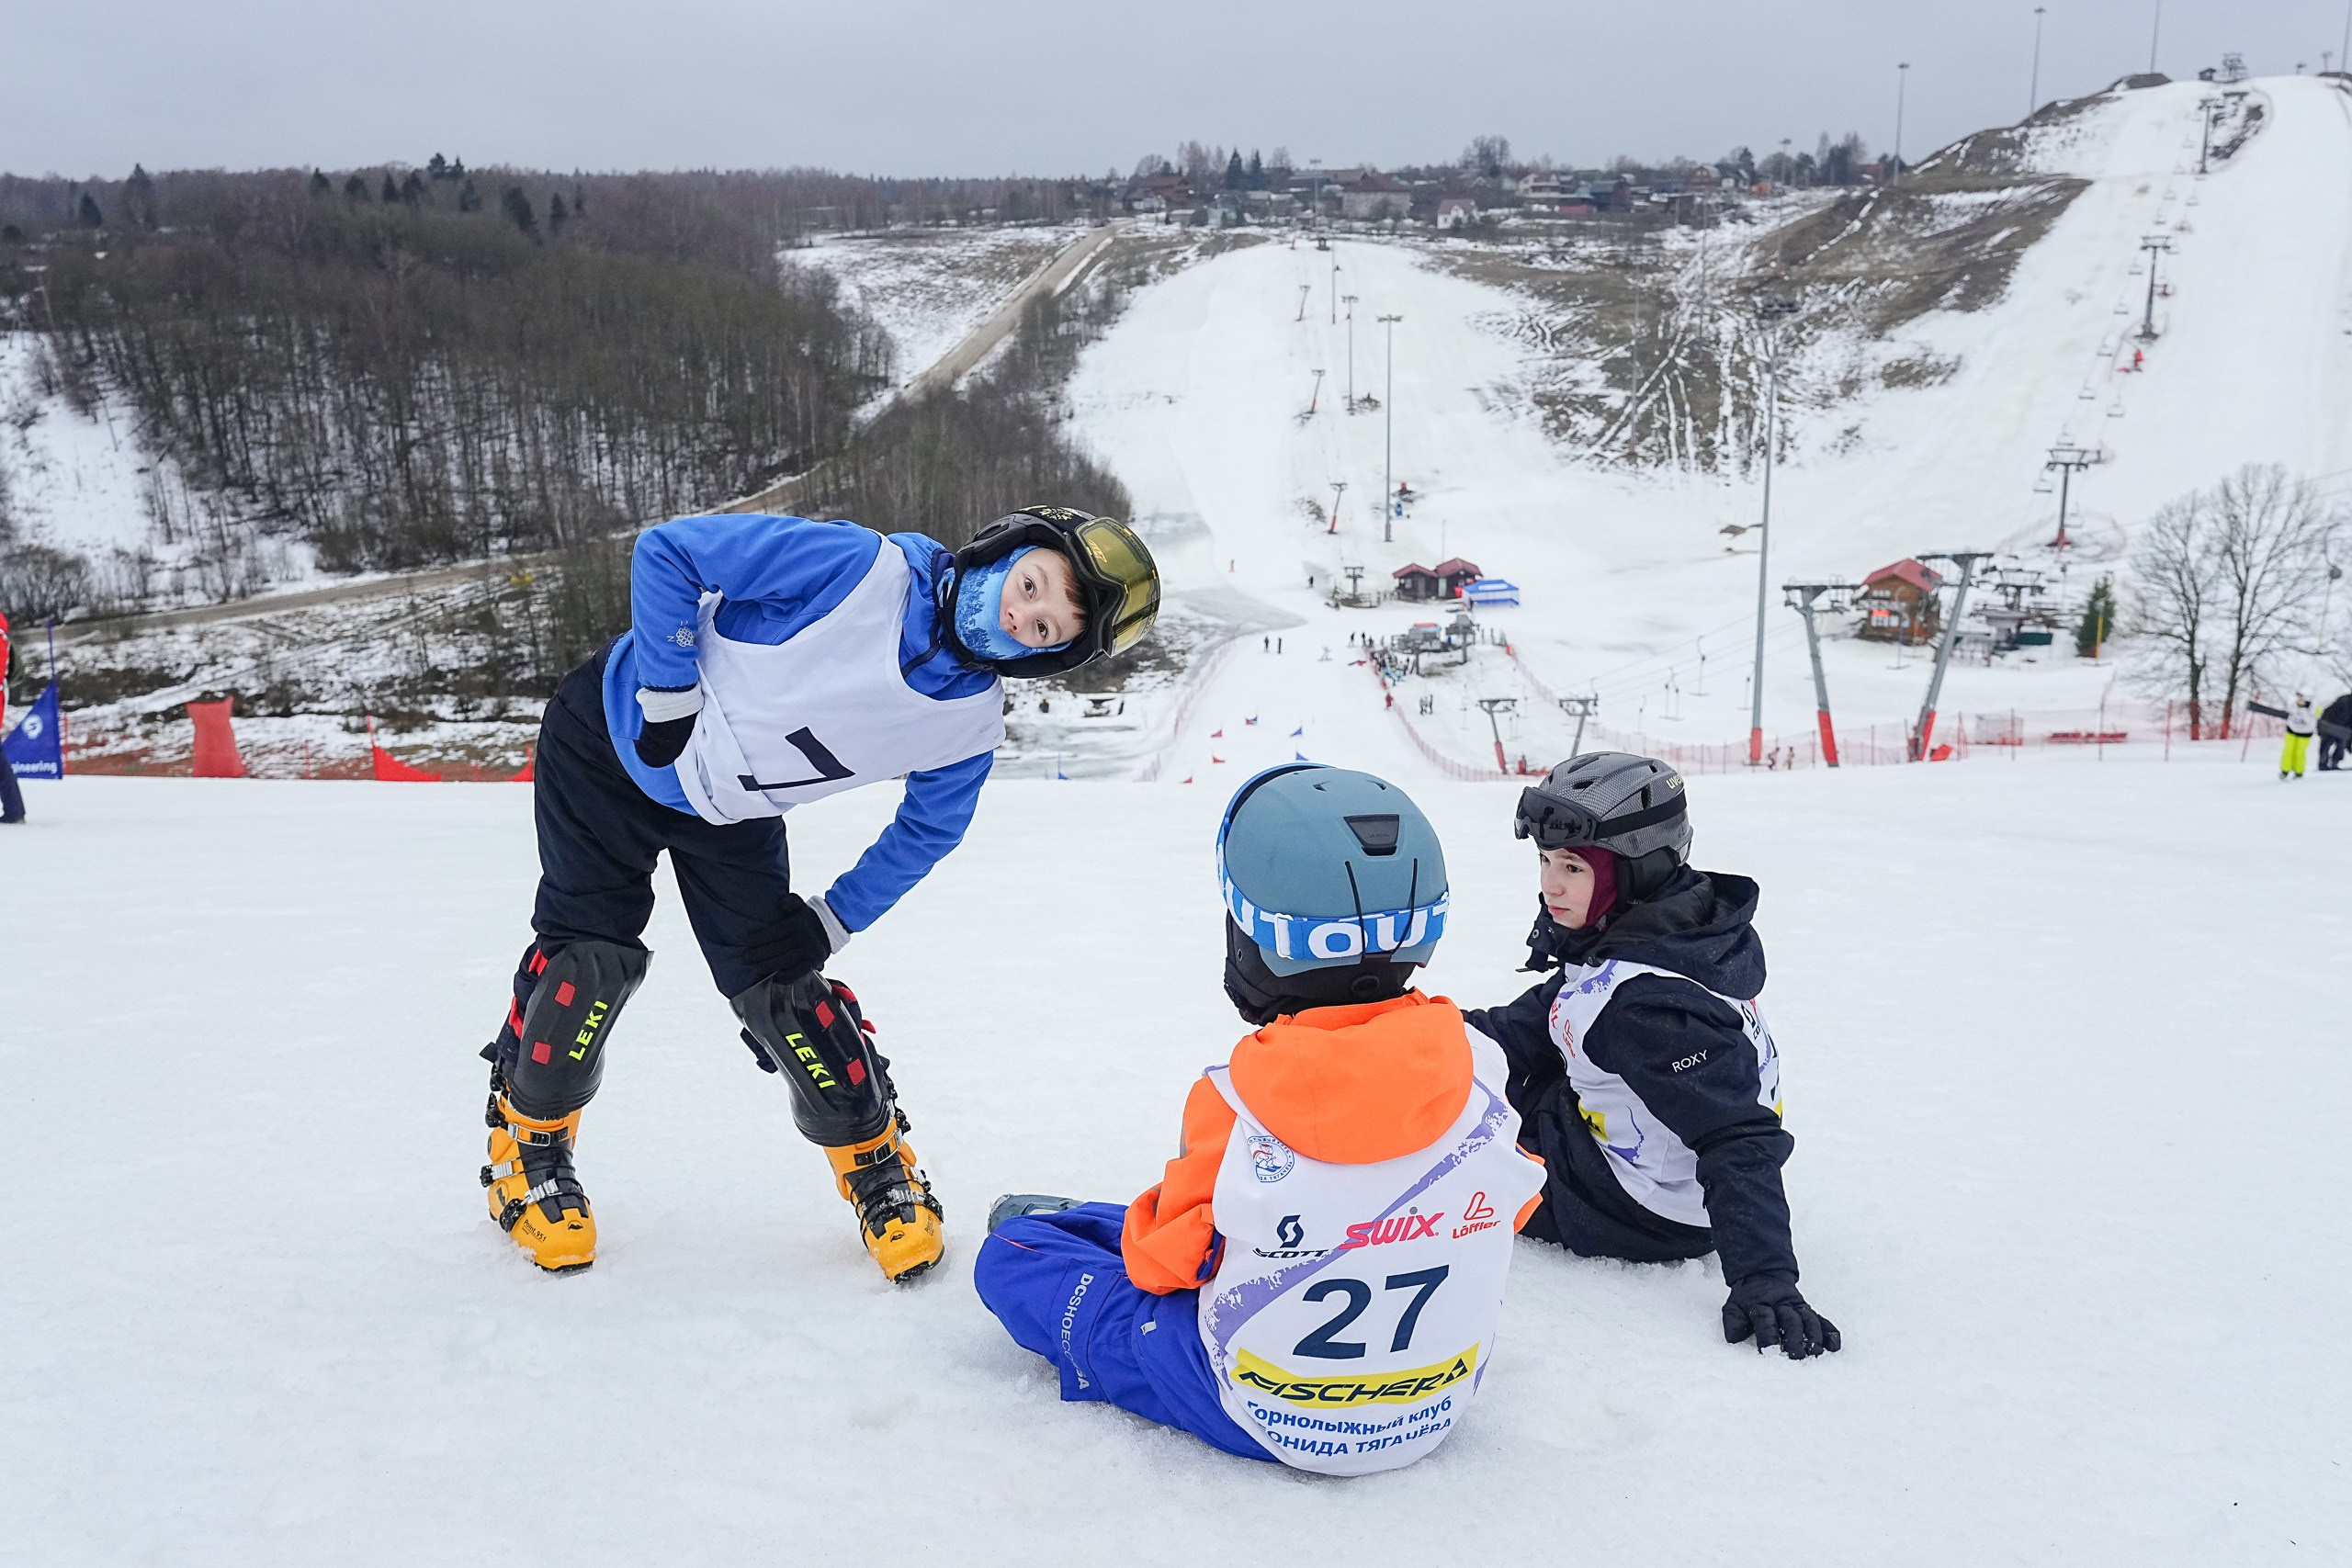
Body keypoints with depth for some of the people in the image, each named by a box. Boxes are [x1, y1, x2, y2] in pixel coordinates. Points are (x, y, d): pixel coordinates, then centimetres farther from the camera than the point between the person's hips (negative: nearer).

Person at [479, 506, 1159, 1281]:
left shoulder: (972, 720, -16)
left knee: (777, 979, -2)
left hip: (731, 815, 3)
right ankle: (526, 1140, 21)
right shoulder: (860, 566, -33)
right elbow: (666, 551, -26)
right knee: (592, 951, -5)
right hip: (615, 740, -3)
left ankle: (876, 1163, 16)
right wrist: (671, 695, -24)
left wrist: (834, 918, -3)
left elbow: (928, 828, 2)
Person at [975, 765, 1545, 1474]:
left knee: (1009, 1255, 10)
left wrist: (1151, 1219, 12)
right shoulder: (1479, 1071, -15)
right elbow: (1507, 1211, 4)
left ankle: (1052, 1227, 43)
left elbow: (1166, 1262, -10)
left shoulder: (1234, 1105, -26)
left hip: (1260, 1416, -4)